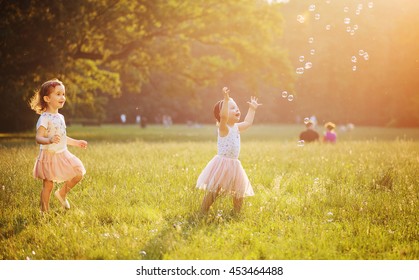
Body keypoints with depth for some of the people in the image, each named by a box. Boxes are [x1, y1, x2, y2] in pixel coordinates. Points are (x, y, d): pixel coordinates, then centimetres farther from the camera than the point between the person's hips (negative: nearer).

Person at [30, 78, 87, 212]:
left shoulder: (60, 117, 10)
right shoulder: (45, 118, -17)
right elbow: (39, 138, -25)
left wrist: (76, 142, 28)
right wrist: (49, 140, -44)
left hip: (63, 155, 8)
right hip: (49, 156, -8)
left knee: (78, 173, 4)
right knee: (48, 185, -1)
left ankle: (62, 193, 21)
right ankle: (44, 211, 12)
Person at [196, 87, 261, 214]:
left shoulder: (236, 127, 13)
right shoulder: (223, 127, -12)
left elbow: (248, 122, 31)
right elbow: (223, 116, -34)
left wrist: (252, 109, 35)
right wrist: (226, 100, -41)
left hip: (234, 164, 8)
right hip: (222, 163, -8)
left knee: (239, 192, 9)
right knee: (213, 191, -9)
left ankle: (237, 214, 22)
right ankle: (203, 213, -3)